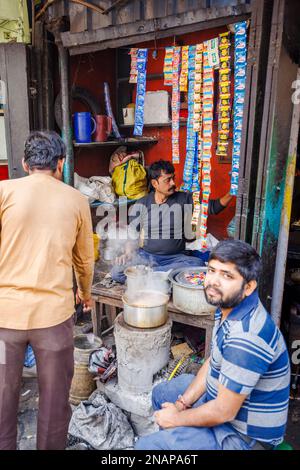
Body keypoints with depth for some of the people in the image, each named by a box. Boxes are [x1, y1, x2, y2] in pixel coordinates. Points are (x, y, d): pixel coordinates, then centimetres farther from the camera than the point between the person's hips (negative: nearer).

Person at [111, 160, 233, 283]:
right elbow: (131, 233, 10)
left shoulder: (184, 199, 2)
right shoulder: (141, 205, 5)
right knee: (117, 271, -25)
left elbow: (213, 207, 0)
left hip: (176, 257, 0)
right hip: (146, 256, 0)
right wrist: (128, 252, -7)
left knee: (198, 264, -31)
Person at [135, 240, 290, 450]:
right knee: (161, 393, 21)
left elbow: (224, 412, -27)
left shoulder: (246, 338, -35)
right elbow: (213, 362, 5)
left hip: (243, 435, -8)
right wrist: (182, 403, -1)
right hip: (225, 394, 9)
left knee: (147, 445, -11)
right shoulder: (230, 307, -5)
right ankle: (175, 440, 40)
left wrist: (176, 418, -11)